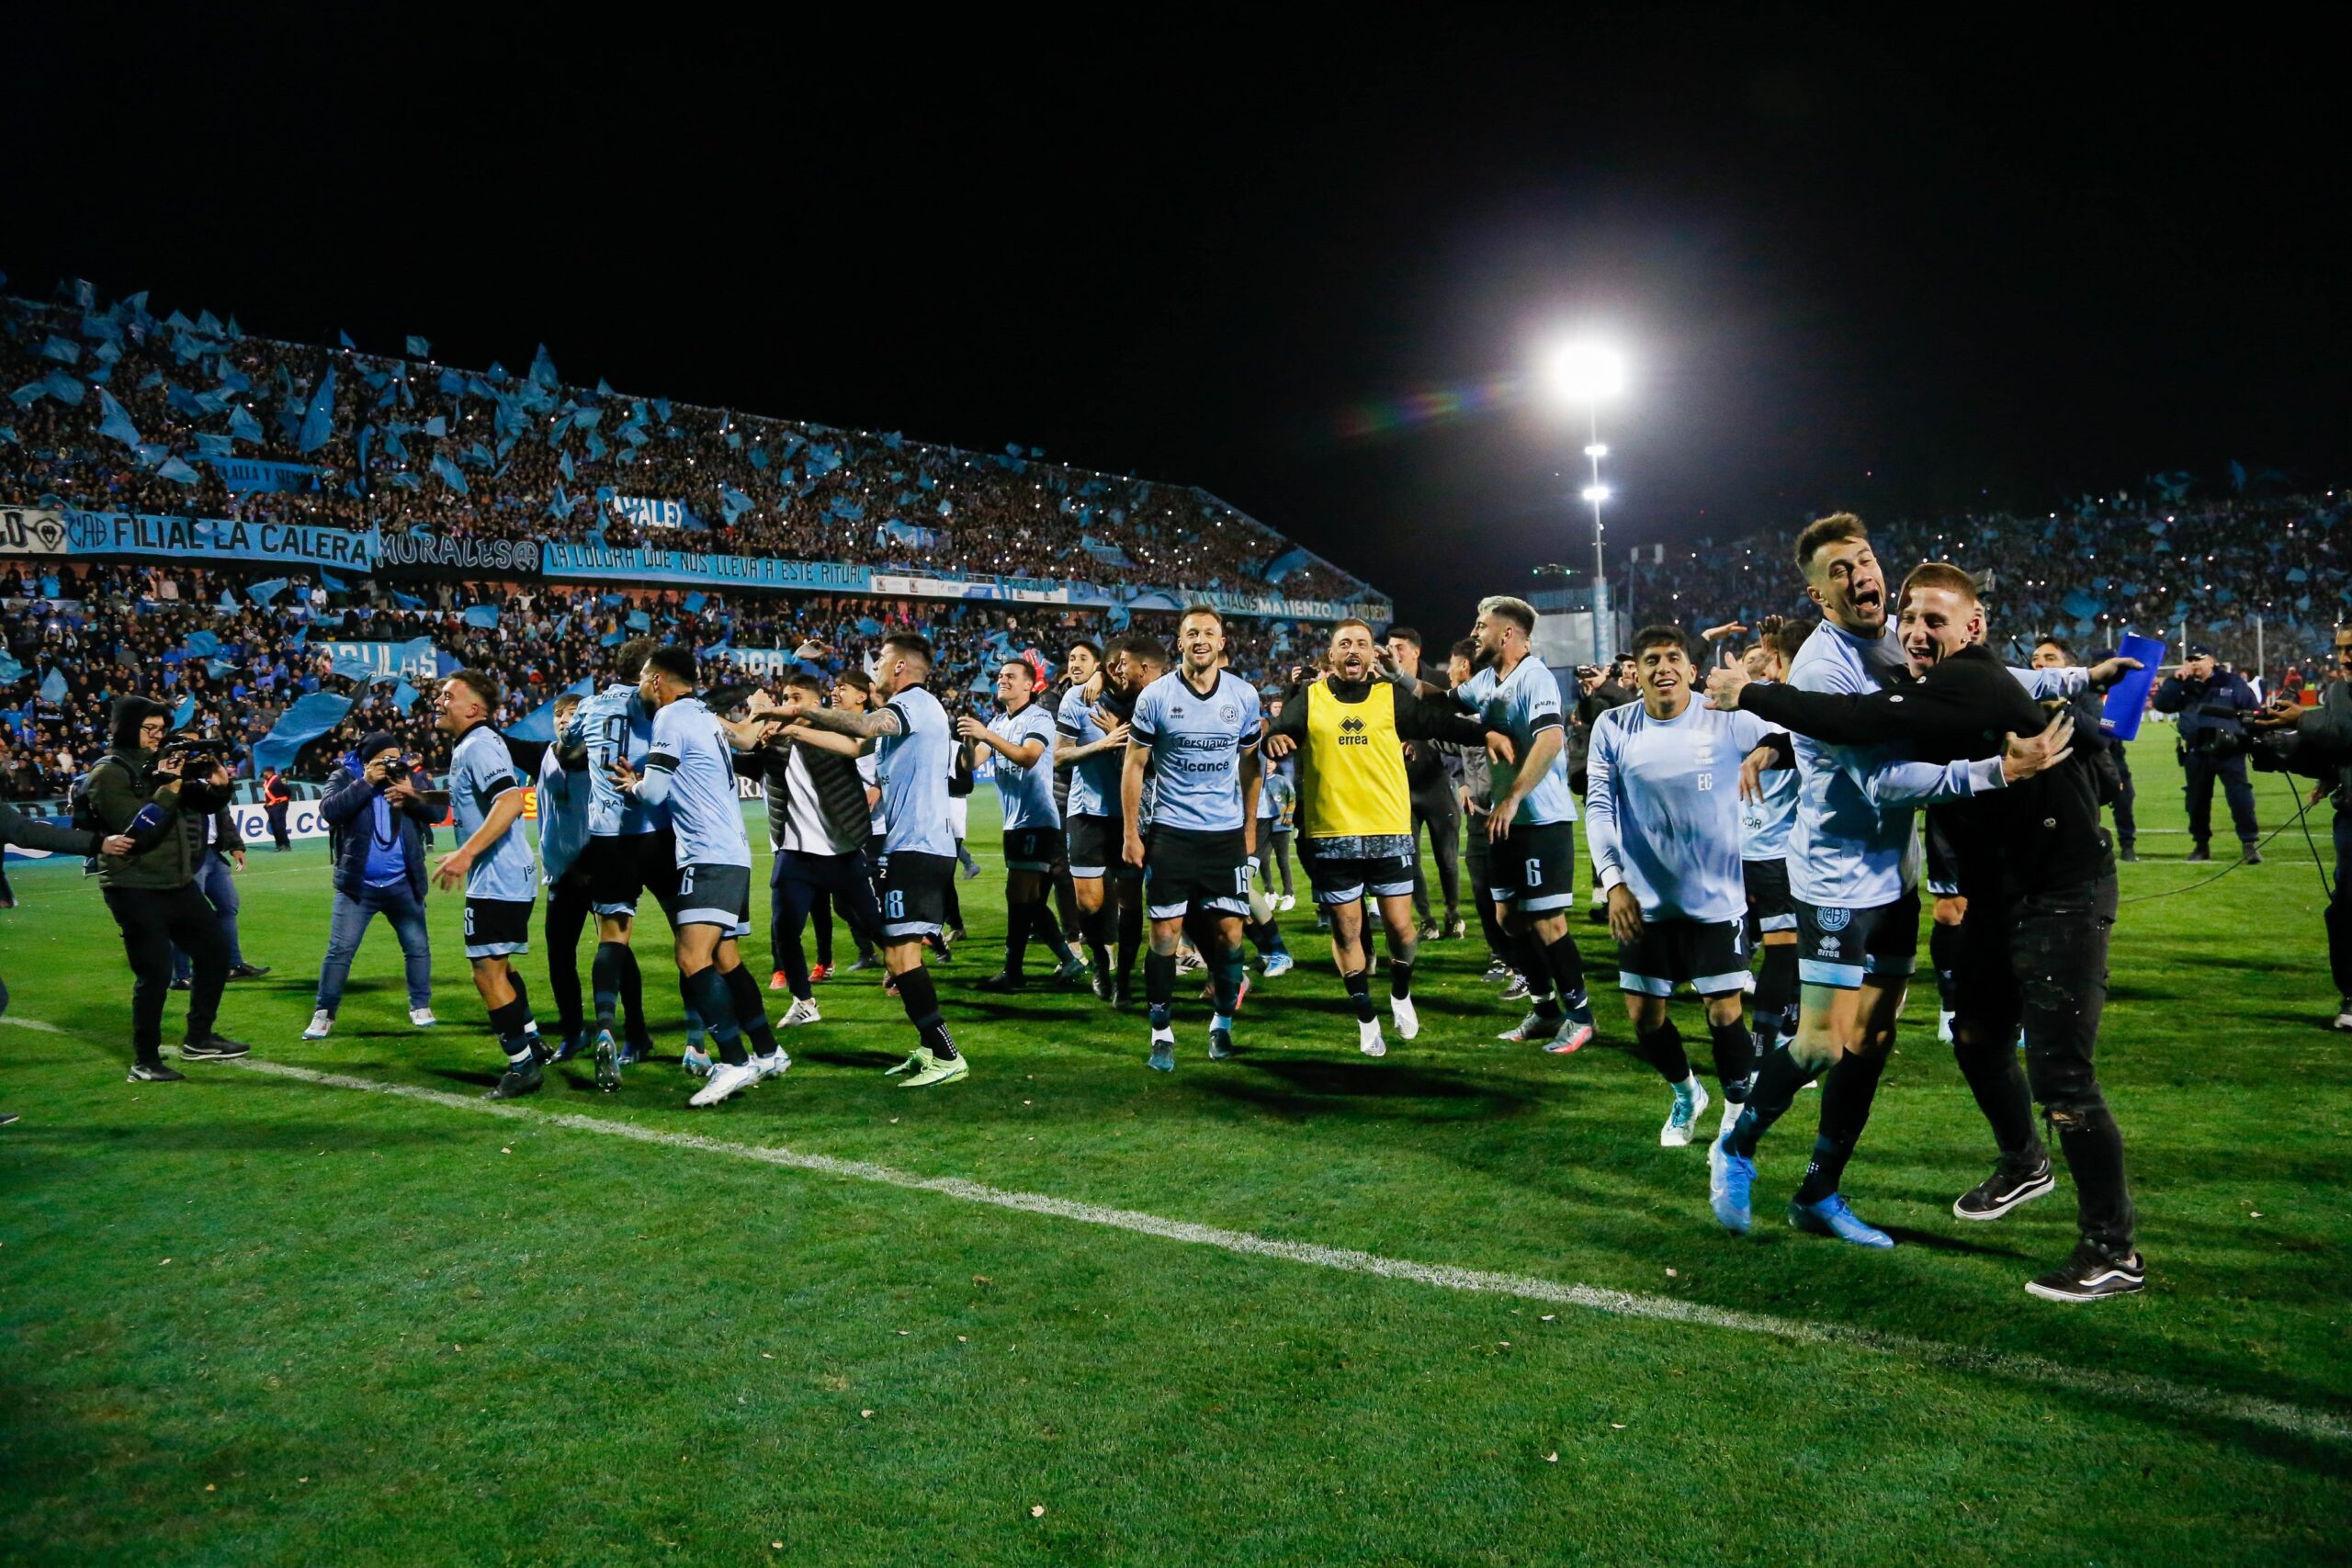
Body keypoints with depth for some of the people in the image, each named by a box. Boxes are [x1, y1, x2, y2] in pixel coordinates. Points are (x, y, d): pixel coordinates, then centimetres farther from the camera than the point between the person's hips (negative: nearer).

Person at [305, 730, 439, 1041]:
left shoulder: (406, 780, 6)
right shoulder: (345, 778, -1)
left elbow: (436, 812, -1)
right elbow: (329, 811, -18)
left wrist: (412, 797, -19)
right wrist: (365, 783, -20)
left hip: (402, 885, 2)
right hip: (358, 885, -2)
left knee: (418, 946, 7)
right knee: (340, 950, -1)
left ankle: (420, 1007, 20)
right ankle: (324, 1014, 9)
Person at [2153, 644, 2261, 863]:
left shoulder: (2232, 682, 1)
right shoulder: (2183, 686, 7)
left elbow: (2253, 713, 3)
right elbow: (2161, 704, -7)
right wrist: (2174, 679, -14)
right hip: (2196, 753, 3)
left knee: (2240, 797, -10)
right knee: (2197, 800, 11)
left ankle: (2249, 843, -4)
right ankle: (2201, 844, 23)